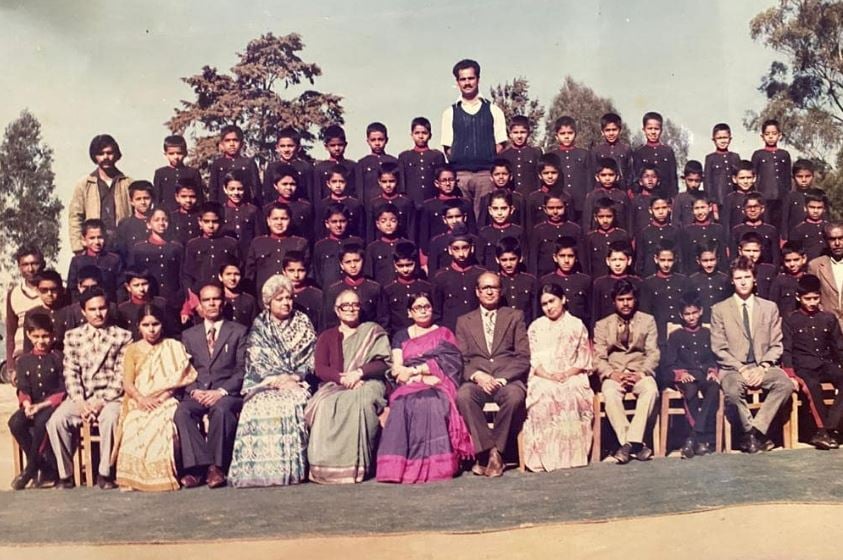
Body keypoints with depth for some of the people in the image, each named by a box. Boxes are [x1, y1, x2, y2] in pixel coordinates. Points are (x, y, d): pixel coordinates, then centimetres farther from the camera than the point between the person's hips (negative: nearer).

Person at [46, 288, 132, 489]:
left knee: (110, 418, -34)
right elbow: (70, 373, 5)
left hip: (110, 396, -3)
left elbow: (122, 376, -2)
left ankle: (104, 473, -18)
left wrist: (101, 400, -13)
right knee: (56, 420, -24)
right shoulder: (72, 336, 13)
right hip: (80, 397, 3)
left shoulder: (123, 336, 5)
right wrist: (80, 402, -10)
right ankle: (65, 473, -8)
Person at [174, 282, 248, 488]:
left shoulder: (238, 331, 11)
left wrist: (221, 391, -13)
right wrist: (194, 391, -8)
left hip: (227, 393, -3)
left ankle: (217, 467, -27)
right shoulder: (189, 335, 21)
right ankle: (198, 465, -29)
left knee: (221, 409, -36)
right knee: (182, 411, -30)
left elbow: (242, 369, 2)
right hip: (197, 392, 3)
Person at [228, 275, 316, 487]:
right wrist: (277, 379, -12)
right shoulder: (259, 328, 13)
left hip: (297, 383, 0)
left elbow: (311, 358, 7)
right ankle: (261, 468, -27)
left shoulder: (303, 324, 14)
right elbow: (256, 362, 3)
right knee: (261, 405, -31)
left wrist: (295, 377, -9)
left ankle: (291, 468, -28)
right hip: (265, 384, 0)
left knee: (292, 402, -32)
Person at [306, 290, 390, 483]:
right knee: (326, 405, -34)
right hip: (334, 386, 2)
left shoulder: (373, 331, 17)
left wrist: (359, 372, -12)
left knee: (358, 401, -38)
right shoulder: (326, 337, 22)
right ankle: (327, 466, -30)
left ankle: (355, 466, -33)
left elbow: (384, 363, 5)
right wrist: (342, 378, -11)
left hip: (367, 383, -2)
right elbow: (320, 369, 8)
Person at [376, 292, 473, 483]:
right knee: (403, 403, -35)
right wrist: (423, 376, -8)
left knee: (431, 403, -37)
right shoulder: (401, 336, 23)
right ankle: (398, 466, -34)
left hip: (437, 387, -1)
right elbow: (396, 368, 8)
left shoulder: (444, 333, 20)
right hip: (408, 387, 1)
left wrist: (414, 370, -6)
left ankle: (434, 466, -37)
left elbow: (445, 362, 2)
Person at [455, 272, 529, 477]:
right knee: (462, 395, -34)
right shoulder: (464, 321, 19)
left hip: (507, 379, -1)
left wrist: (502, 378, -10)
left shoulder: (515, 316, 15)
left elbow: (523, 357, 6)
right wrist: (477, 376, -11)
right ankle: (487, 450, -25)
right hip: (477, 380, 1)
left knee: (515, 396, -36)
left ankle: (496, 451, -19)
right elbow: (460, 360, 10)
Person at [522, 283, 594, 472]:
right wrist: (548, 375, -12)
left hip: (571, 377, 0)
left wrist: (567, 374, -12)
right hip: (543, 378, 1)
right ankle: (545, 455, -31)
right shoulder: (536, 327, 17)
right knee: (544, 395, -34)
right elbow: (533, 359, 7)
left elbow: (584, 359, 7)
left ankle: (571, 454, -28)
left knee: (571, 395, -35)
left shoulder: (577, 325, 14)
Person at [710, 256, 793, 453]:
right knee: (733, 391, -35)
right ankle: (754, 434, -12)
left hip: (763, 366, 2)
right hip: (733, 368, -2)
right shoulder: (719, 309, 6)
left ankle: (755, 430, -21)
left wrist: (763, 367, -9)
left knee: (786, 384, -30)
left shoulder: (770, 308, 13)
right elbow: (719, 349, 0)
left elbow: (776, 345, 9)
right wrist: (742, 369, -12)